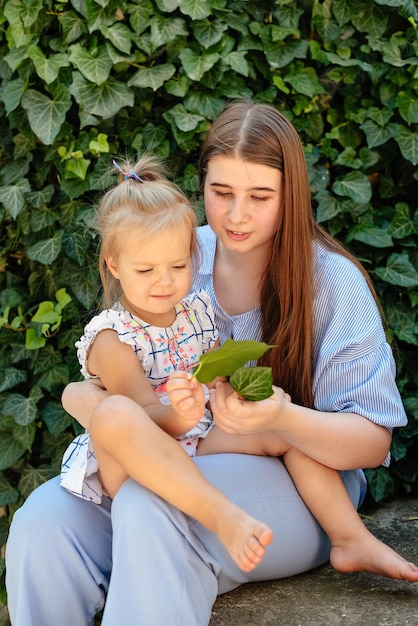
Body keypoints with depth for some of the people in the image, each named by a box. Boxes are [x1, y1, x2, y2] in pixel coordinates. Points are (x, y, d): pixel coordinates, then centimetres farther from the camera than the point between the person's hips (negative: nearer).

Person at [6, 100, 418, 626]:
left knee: (150, 499, -34)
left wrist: (282, 417, -30)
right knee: (42, 522, -24)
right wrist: (84, 396, -12)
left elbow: (373, 443, -10)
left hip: (302, 488, -3)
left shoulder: (332, 280, -6)